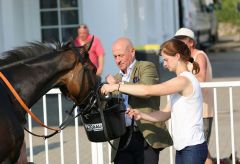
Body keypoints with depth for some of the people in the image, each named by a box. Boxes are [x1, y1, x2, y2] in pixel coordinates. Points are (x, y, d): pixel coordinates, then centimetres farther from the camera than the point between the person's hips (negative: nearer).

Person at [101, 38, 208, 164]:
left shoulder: (184, 80, -15)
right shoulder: (179, 82, 18)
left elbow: (148, 90, -21)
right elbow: (166, 114, 15)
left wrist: (117, 87, -16)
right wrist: (141, 115, 0)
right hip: (182, 148, 10)